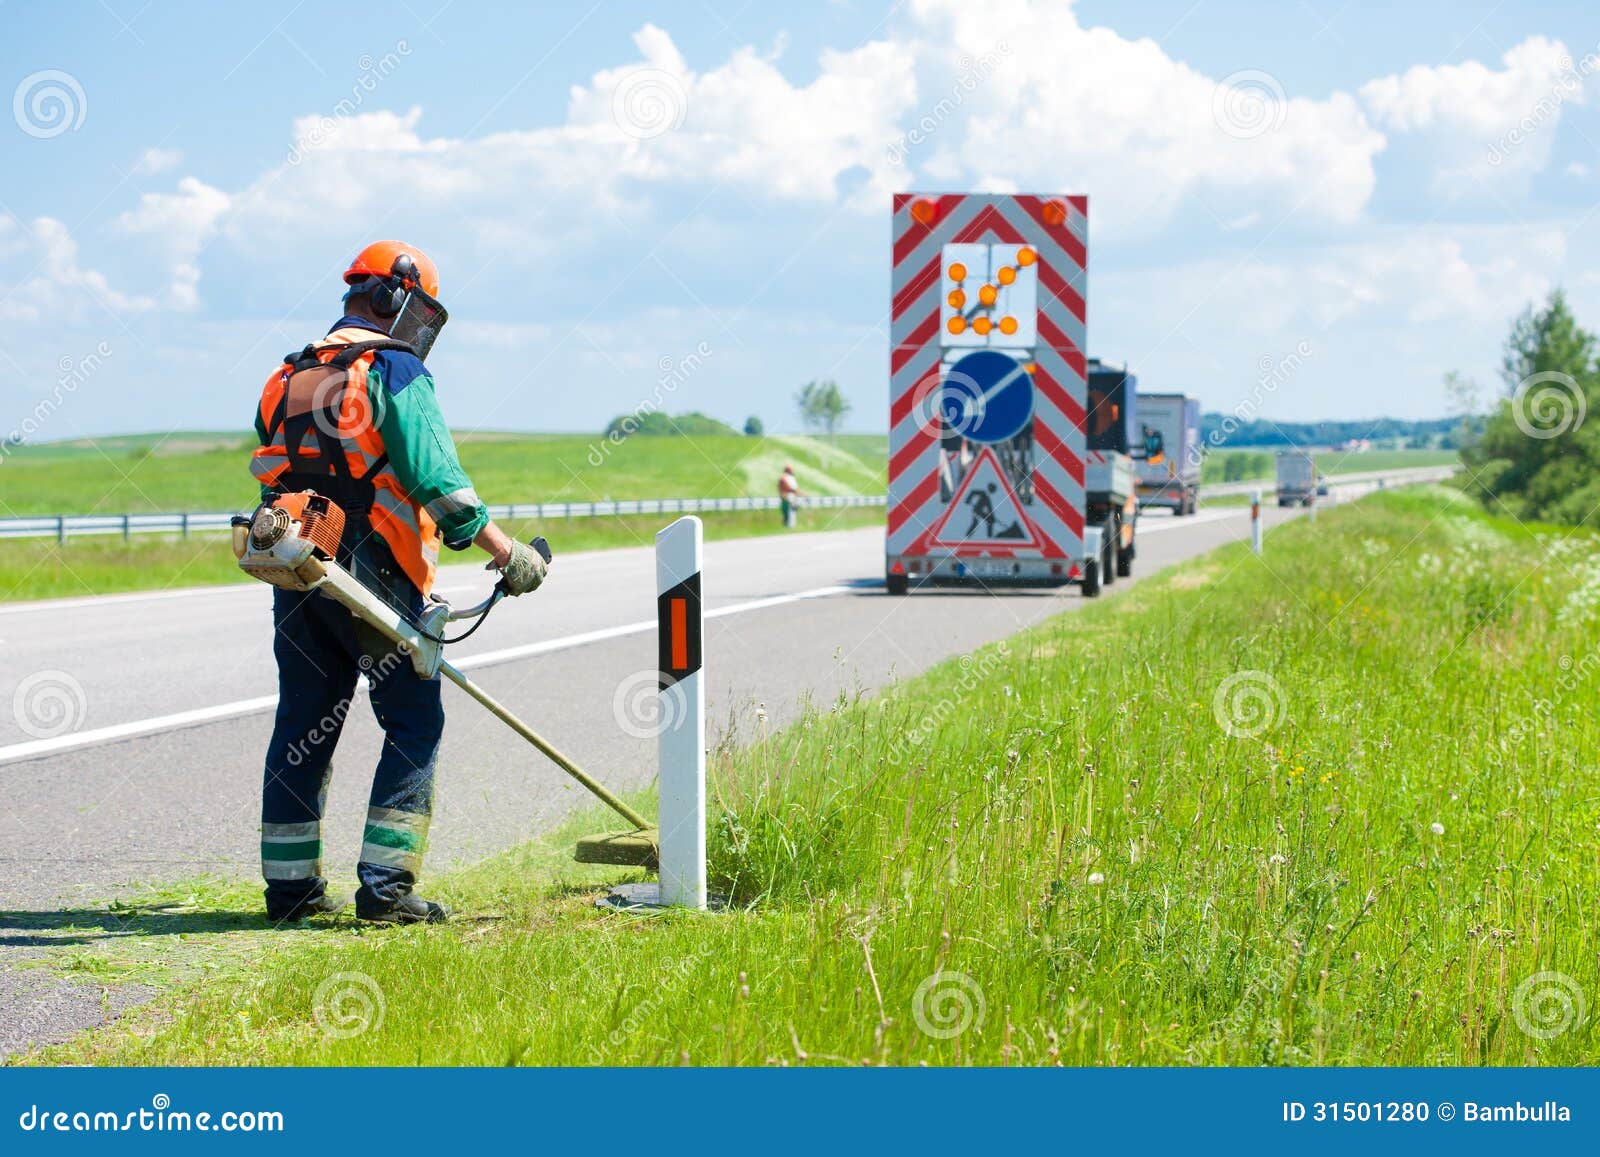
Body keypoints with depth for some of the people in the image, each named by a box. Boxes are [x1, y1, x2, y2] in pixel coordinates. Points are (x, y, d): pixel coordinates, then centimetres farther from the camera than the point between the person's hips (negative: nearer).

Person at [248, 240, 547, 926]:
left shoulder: (288, 377, 18)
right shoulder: (394, 370, -6)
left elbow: (275, 481, 18)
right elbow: (434, 477, -15)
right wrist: (506, 554, -11)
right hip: (370, 578, -7)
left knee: (302, 727, 12)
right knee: (414, 723, -1)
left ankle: (291, 885, 15)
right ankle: (385, 888, -7)